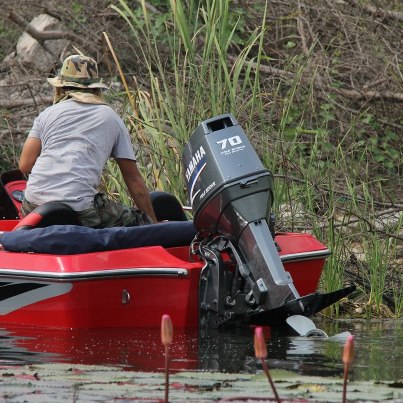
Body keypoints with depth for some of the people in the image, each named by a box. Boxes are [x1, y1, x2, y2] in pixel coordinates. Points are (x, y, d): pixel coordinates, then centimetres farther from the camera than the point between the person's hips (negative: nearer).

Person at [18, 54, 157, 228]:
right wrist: (153, 224, 22)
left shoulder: (47, 114, 18)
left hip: (33, 205, 3)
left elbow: (25, 165, 9)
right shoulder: (111, 117, 16)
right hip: (80, 210, -3)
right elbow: (133, 178, 15)